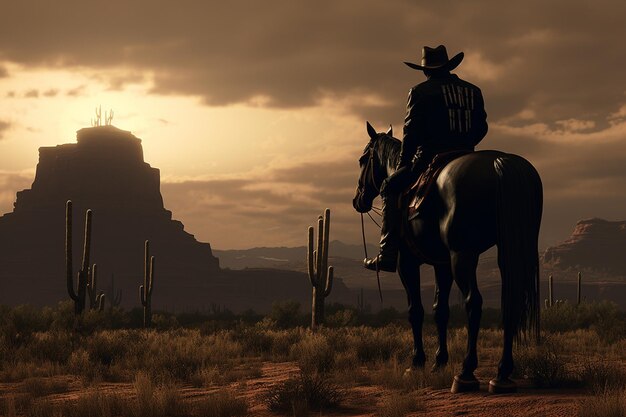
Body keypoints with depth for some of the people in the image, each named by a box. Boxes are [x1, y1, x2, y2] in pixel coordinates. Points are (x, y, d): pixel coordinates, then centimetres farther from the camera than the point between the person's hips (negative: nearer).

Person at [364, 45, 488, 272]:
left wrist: (403, 162, 3)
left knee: (391, 188, 7)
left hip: (431, 157, -5)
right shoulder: (473, 91, 14)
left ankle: (389, 254, -5)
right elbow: (481, 128, 14)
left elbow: (412, 131, -6)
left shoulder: (420, 91, -2)